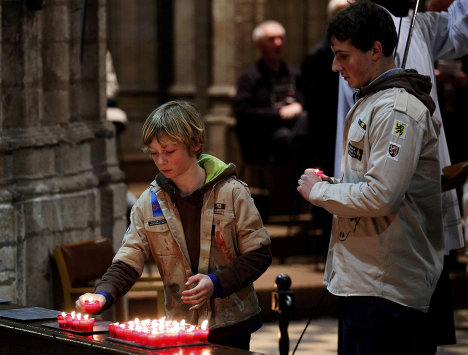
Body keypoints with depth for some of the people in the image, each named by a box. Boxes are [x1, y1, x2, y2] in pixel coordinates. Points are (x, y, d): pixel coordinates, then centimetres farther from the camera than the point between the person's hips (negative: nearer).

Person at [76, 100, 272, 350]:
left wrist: (216, 283, -17)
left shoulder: (231, 193, -6)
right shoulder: (149, 203, 3)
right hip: (179, 331, 2)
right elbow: (127, 263, 0)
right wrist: (103, 295, -19)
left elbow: (259, 255, -4)